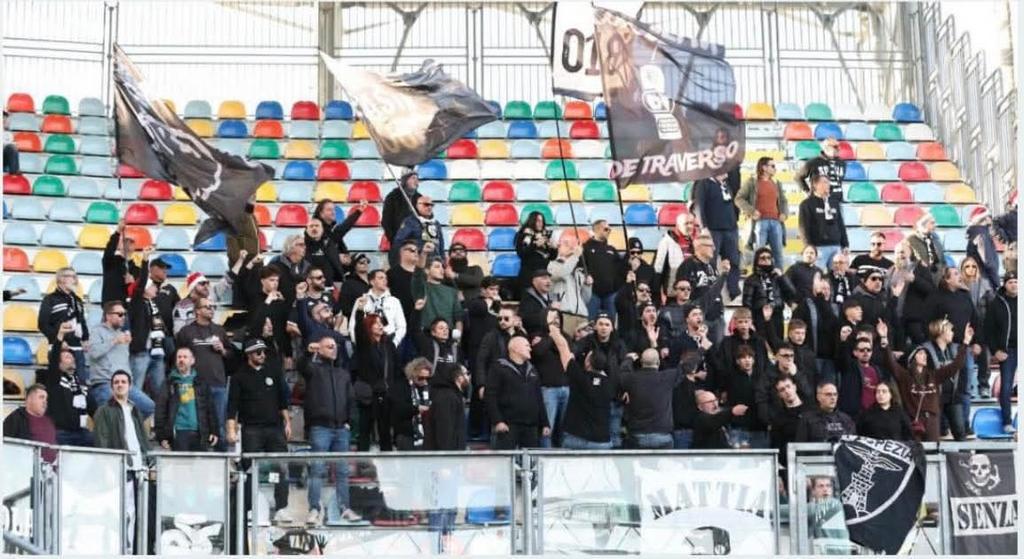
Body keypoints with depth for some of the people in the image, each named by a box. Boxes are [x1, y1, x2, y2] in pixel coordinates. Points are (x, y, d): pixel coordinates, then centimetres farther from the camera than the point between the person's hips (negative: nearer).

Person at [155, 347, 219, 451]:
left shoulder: (200, 383, 14)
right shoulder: (169, 384, 8)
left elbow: (211, 409, 12)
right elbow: (160, 411, 2)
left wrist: (214, 431, 4)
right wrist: (162, 436, -6)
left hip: (199, 434, 2)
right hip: (179, 433, -2)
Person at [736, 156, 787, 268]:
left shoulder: (776, 183, 20)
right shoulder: (752, 182, 3)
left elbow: (783, 201, 27)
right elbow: (739, 198, -1)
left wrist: (784, 213, 7)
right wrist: (751, 211, -14)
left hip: (776, 222, 5)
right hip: (760, 221, -5)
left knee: (778, 253, 4)